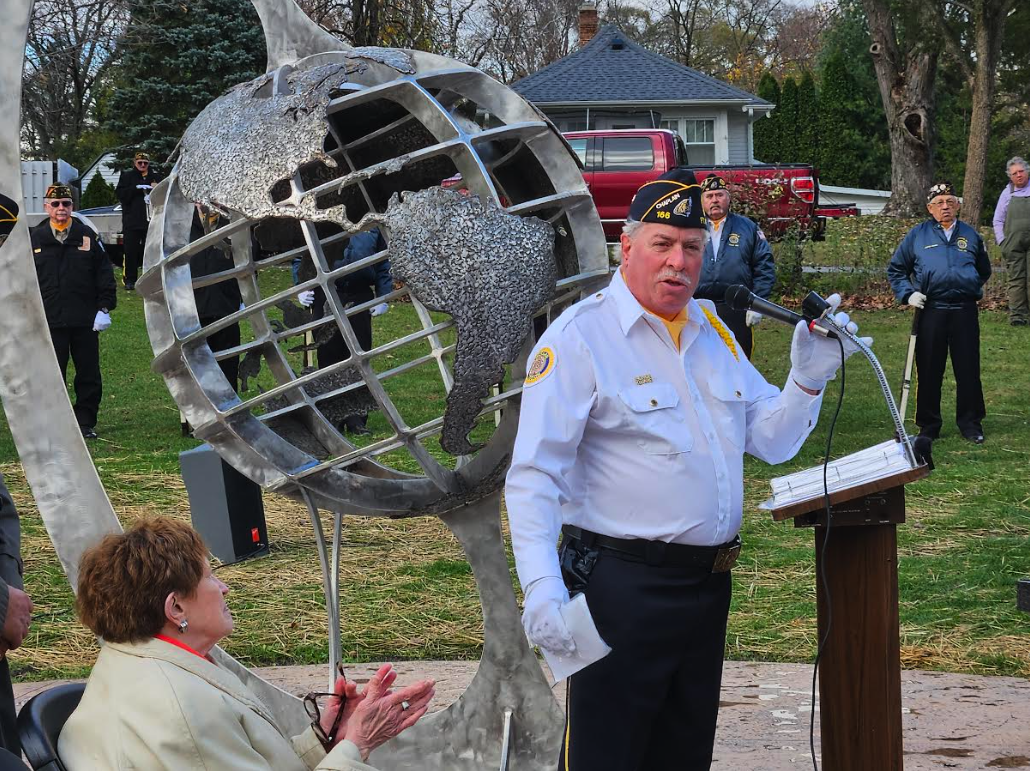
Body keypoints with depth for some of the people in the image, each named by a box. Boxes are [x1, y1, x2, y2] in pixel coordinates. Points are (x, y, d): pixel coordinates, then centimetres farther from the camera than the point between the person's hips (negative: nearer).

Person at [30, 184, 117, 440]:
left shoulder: (87, 237, 4)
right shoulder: (35, 239, 3)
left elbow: (104, 275, 5)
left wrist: (104, 308, -3)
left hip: (85, 321, 0)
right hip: (50, 321, 0)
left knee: (89, 375, 4)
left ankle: (86, 422, 14)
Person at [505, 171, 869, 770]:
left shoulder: (713, 331, 12)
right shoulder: (578, 338, -10)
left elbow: (771, 441, 16)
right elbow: (533, 478, -16)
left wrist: (809, 378, -3)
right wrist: (542, 586, -28)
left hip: (707, 586, 7)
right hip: (621, 589, -7)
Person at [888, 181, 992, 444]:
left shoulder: (970, 235, 12)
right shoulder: (917, 235, 7)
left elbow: (984, 271, 26)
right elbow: (896, 269, 13)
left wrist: (972, 289, 13)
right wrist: (908, 294, 0)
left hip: (964, 312, 1)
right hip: (930, 311, -1)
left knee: (968, 370, 2)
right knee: (928, 371, 3)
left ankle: (971, 423, 13)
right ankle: (928, 425, 12)